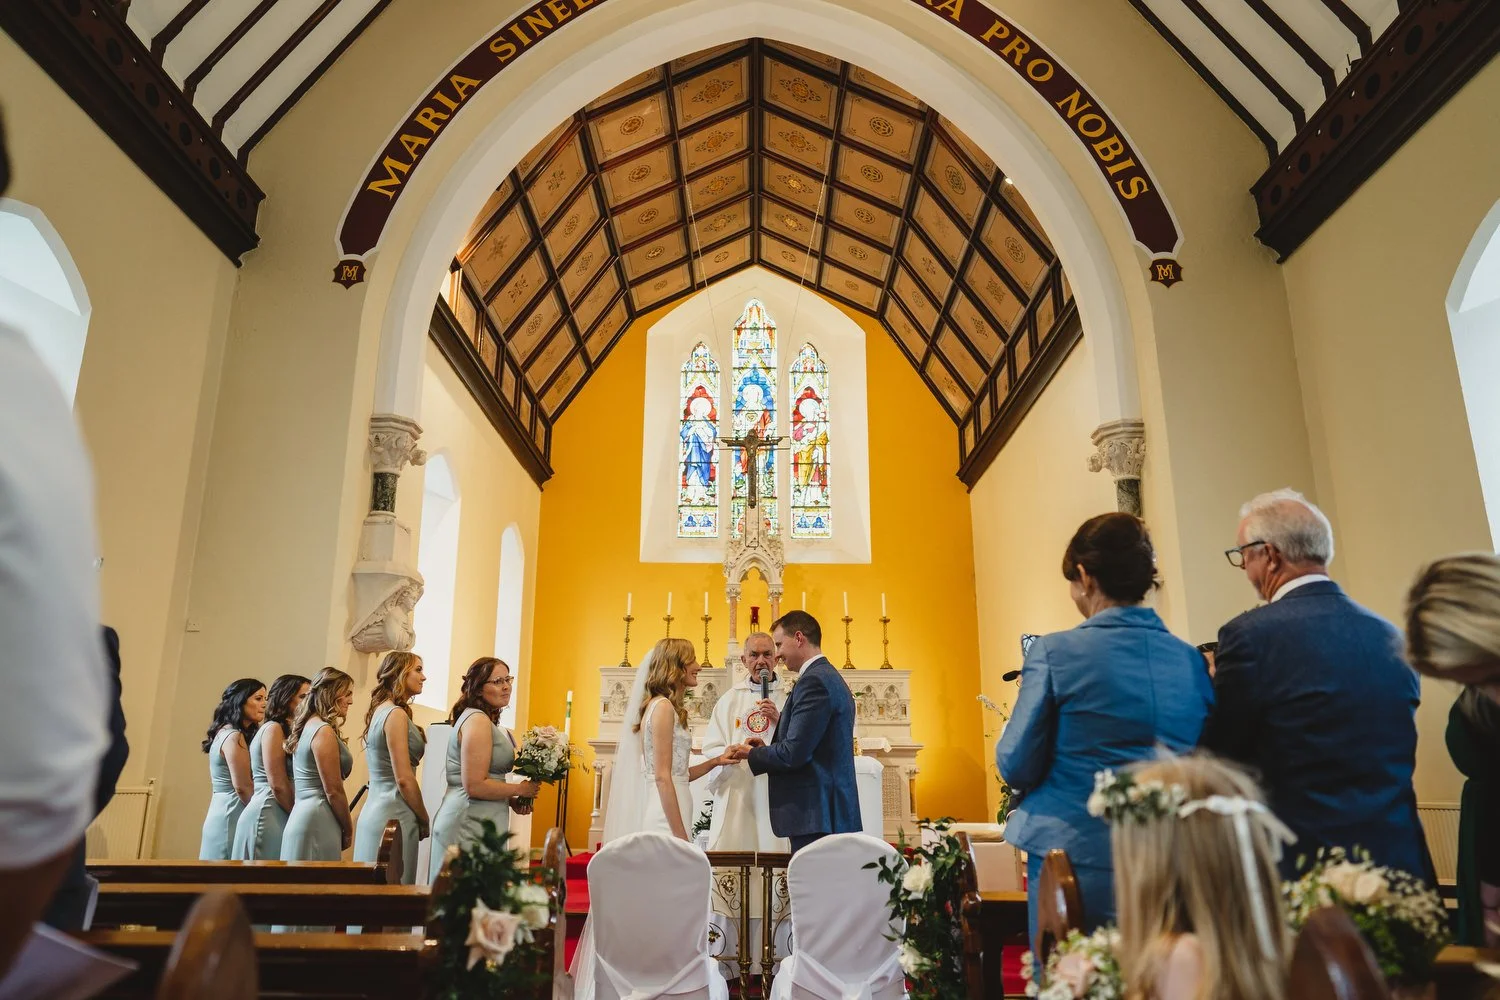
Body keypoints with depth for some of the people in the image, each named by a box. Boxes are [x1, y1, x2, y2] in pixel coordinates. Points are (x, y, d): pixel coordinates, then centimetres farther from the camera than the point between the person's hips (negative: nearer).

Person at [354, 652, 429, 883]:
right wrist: (425, 820, -5)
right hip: (394, 814, -9)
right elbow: (404, 779, -17)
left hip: (374, 809, 9)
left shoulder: (379, 711, 13)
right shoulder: (396, 714, -13)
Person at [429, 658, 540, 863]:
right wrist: (520, 789, -9)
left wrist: (511, 801, 10)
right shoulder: (477, 720, -14)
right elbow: (474, 786, -20)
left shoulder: (485, 720, 16)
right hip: (470, 826, -10)